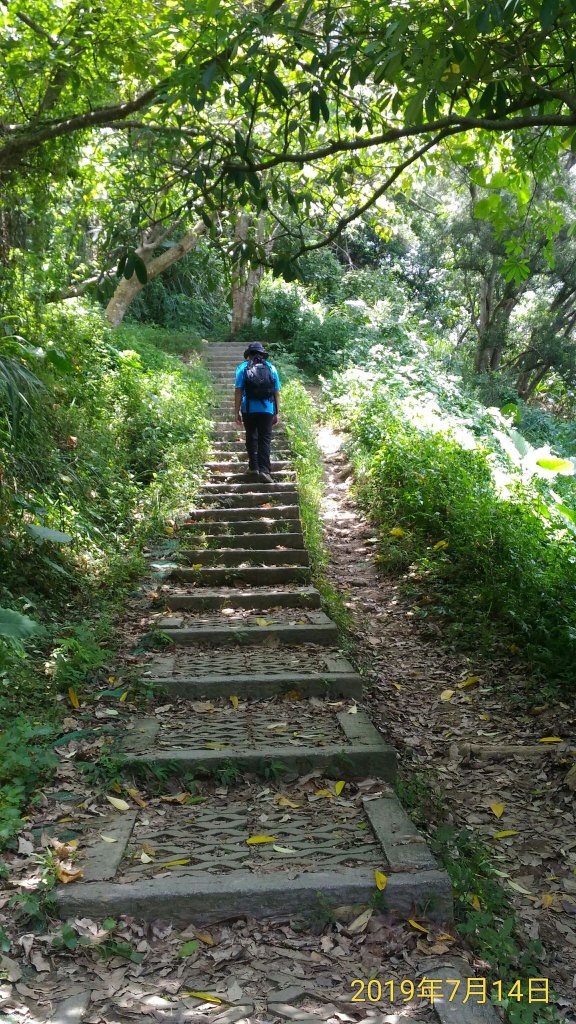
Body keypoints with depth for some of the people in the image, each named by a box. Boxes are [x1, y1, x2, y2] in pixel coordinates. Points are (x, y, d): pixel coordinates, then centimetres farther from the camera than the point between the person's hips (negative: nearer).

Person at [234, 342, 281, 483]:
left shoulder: (243, 367, 3)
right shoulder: (271, 368, 8)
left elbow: (238, 391, -3)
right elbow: (277, 392, 7)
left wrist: (236, 411, 0)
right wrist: (277, 413, 11)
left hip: (249, 409, 0)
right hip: (267, 409, 0)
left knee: (251, 438, 14)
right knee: (265, 439, 1)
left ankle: (254, 468, 11)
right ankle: (264, 470, -10)